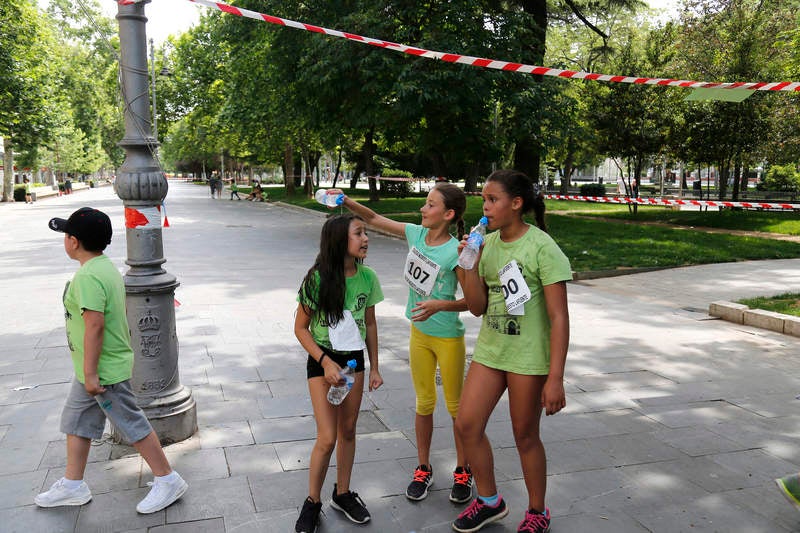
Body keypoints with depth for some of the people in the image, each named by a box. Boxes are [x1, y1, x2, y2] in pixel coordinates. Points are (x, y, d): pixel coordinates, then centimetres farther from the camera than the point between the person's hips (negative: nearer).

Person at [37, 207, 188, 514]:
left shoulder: (88, 277, -25)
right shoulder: (107, 266, 7)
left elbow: (94, 325, -30)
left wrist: (90, 373, -24)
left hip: (104, 372, -10)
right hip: (91, 370, 10)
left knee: (133, 426, 1)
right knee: (76, 423, 20)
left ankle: (168, 481, 15)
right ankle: (72, 486, 34)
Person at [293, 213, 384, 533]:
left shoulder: (366, 276, -6)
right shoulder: (318, 279, -18)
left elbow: (370, 324, 6)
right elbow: (301, 328, -10)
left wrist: (374, 368, 9)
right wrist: (326, 362, -19)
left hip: (354, 359, 4)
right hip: (322, 361, -4)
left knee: (348, 430, 14)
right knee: (327, 438, -5)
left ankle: (342, 494, 33)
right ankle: (312, 503, 17)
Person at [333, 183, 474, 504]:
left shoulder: (454, 252, -21)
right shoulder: (416, 234, -4)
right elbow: (374, 219, 5)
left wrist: (440, 305, -31)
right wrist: (348, 202, -8)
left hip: (448, 338, -5)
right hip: (419, 333, 6)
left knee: (455, 407, 10)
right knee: (424, 404, 16)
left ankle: (462, 472, 28)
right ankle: (423, 469, 31)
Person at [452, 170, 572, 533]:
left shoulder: (541, 247, -15)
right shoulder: (487, 243, 3)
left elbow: (559, 317, -16)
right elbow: (477, 307, 4)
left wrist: (555, 378, -19)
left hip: (528, 356, -6)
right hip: (489, 350, 6)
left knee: (525, 437, 7)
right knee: (466, 424, 5)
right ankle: (489, 501, 28)